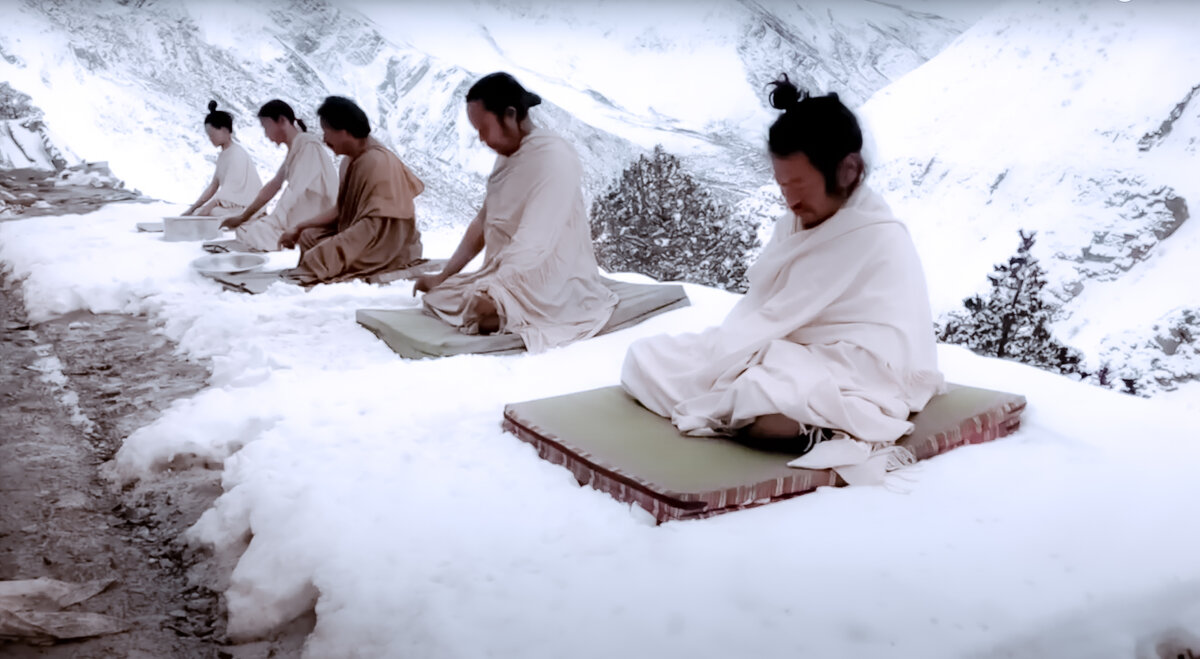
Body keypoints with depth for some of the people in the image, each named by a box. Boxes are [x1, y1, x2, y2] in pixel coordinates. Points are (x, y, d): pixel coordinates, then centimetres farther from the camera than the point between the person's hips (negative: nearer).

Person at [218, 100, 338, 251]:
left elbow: (293, 192, -20)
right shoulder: (295, 148, 14)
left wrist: (270, 224, -19)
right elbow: (274, 185, 14)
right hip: (302, 219, 9)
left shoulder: (308, 145, -15)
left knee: (253, 233, -16)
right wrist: (243, 217, 14)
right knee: (245, 230, 3)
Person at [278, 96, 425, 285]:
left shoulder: (377, 162, -21)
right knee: (308, 237, 5)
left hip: (385, 249, -9)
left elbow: (375, 223, -25)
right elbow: (342, 209, 13)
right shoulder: (351, 161, 6)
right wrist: (299, 227, 8)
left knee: (322, 257, -20)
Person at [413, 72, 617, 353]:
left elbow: (533, 242, -26)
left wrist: (494, 289, -30)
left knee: (483, 314, -30)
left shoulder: (553, 158, -19)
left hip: (555, 285, -9)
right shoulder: (507, 157, 11)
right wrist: (442, 277, 9)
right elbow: (482, 224, 14)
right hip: (508, 275, 9)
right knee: (436, 296, -3)